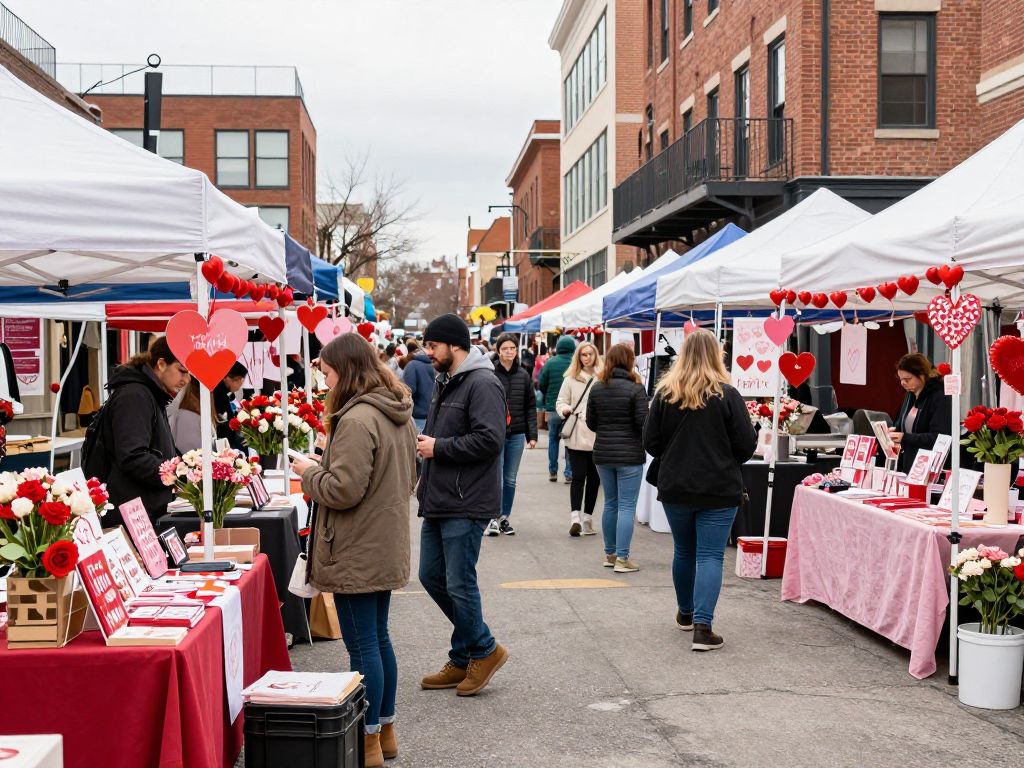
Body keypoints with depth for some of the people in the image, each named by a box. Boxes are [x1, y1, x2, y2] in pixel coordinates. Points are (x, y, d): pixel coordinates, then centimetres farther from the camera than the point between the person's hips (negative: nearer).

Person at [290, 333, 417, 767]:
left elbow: (343, 490, -23)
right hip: (387, 547, 10)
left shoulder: (356, 420, -20)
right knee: (378, 638, 18)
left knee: (363, 645, -1)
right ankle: (385, 731, 27)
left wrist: (309, 471, -4)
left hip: (357, 553, -9)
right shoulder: (399, 415, 10)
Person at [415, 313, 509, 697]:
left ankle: (481, 651, 17)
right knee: (431, 577, 14)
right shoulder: (445, 382, 17)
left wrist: (438, 448, -18)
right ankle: (465, 657, 28)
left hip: (465, 506, -10)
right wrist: (426, 477, 18)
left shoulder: (482, 384, -16)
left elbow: (490, 439, -26)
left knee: (459, 583, -2)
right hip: (439, 502, 10)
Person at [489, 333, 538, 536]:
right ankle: (494, 518, 7)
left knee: (510, 479, 10)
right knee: (497, 479, -6)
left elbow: (530, 407, 10)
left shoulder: (523, 375, 6)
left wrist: (532, 435, 4)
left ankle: (505, 517, 21)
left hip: (516, 435, 4)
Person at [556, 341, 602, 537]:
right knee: (578, 476, -7)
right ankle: (575, 517, -13)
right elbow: (561, 401, 7)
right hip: (577, 436, -2)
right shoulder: (571, 378, 4)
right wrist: (565, 409, -14)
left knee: (594, 478, 6)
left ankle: (587, 518, 15)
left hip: (599, 436, 2)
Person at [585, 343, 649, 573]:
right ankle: (622, 558, -1)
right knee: (626, 506, 0)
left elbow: (591, 423, 7)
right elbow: (643, 423, -13)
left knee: (610, 504, 17)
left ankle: (610, 554, 24)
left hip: (602, 454, 5)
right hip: (629, 455, -5)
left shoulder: (596, 388, 3)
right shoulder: (635, 389, -12)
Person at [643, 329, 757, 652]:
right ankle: (702, 625, -11)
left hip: (675, 487, 3)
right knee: (710, 555, -1)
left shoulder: (665, 393, -4)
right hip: (718, 490, -3)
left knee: (684, 551, 19)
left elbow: (650, 443, 0)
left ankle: (686, 613, 36)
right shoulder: (727, 395, -11)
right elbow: (746, 445, -8)